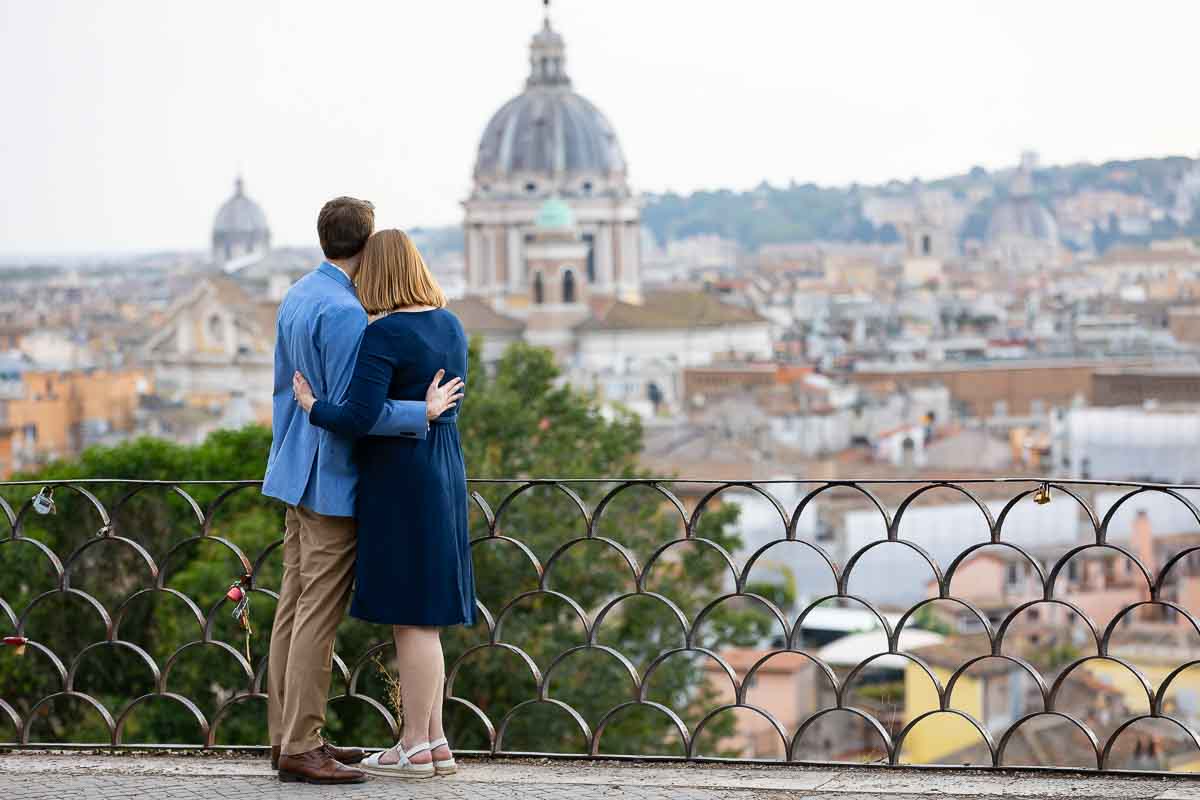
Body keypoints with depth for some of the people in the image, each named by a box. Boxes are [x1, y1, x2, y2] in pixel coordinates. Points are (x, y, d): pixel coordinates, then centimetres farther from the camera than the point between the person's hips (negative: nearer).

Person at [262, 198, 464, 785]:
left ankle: (287, 735, 16)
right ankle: (300, 748, -4)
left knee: (294, 605, 11)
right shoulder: (344, 313, -20)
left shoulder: (296, 297, 10)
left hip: (296, 472, 10)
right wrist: (423, 413, -13)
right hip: (333, 479, -10)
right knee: (319, 613, -6)